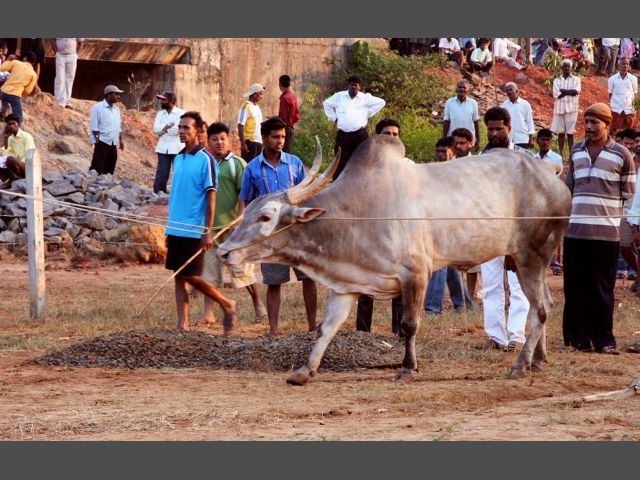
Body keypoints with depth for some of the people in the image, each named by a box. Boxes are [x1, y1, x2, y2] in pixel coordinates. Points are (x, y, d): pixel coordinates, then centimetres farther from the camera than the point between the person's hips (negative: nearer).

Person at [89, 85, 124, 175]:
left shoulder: (116, 109, 16)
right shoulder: (98, 107, -7)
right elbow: (94, 125, -10)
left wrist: (120, 140, 15)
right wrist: (97, 138, -16)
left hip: (113, 143, 7)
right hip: (102, 141, -7)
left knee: (110, 168, 8)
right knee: (97, 167, -10)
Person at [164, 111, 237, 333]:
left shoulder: (205, 160, -9)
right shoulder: (178, 159, 11)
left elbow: (211, 198, -11)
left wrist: (207, 232, -15)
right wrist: (169, 228, 15)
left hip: (193, 230, -7)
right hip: (175, 229, 7)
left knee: (191, 276, -6)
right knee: (179, 278, 5)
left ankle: (227, 305, 13)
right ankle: (182, 325, 8)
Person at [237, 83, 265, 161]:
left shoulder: (257, 107, 15)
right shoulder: (246, 107, -10)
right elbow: (240, 126, -14)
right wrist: (243, 144, -19)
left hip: (258, 141, 8)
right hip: (250, 141, -8)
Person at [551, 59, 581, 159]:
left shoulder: (576, 79, 5)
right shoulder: (557, 80, 8)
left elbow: (576, 91, -11)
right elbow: (556, 94, -5)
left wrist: (562, 90, -8)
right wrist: (570, 92, -10)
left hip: (571, 109, -1)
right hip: (559, 108, 2)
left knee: (570, 133, -1)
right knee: (561, 132, 4)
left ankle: (571, 154, 1)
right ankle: (561, 153, 8)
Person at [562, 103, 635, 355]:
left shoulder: (621, 155, 1)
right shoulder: (577, 152, 13)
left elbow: (629, 194, 5)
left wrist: (628, 228, 0)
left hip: (606, 232, -4)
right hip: (574, 230, 4)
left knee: (602, 289, 1)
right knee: (575, 287, 3)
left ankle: (603, 340, 6)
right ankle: (576, 339, 8)